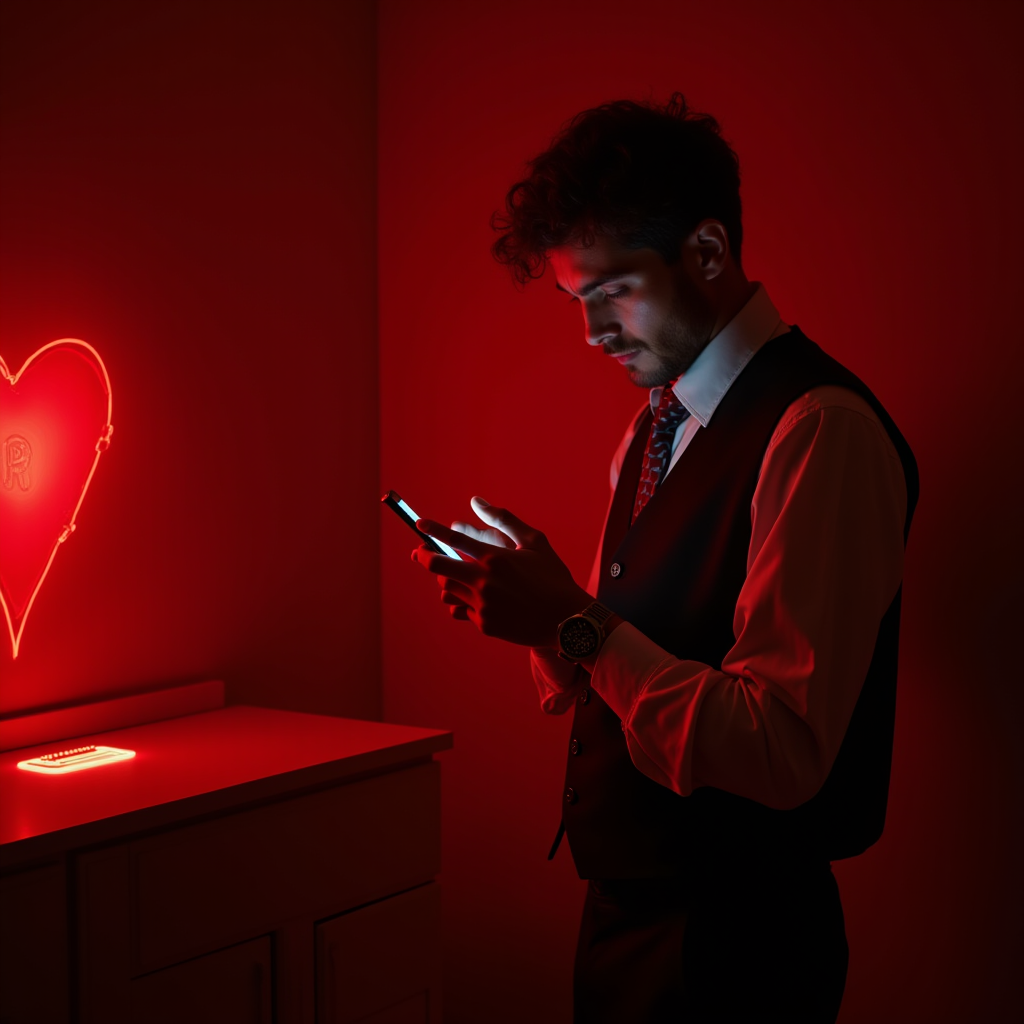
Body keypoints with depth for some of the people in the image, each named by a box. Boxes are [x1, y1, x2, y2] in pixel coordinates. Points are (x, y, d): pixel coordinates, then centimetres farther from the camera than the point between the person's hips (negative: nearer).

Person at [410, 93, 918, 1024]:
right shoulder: (660, 422, 8)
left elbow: (782, 753, -26)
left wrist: (575, 623, -23)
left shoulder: (822, 431, -21)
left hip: (731, 944, -8)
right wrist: (535, 610, -5)